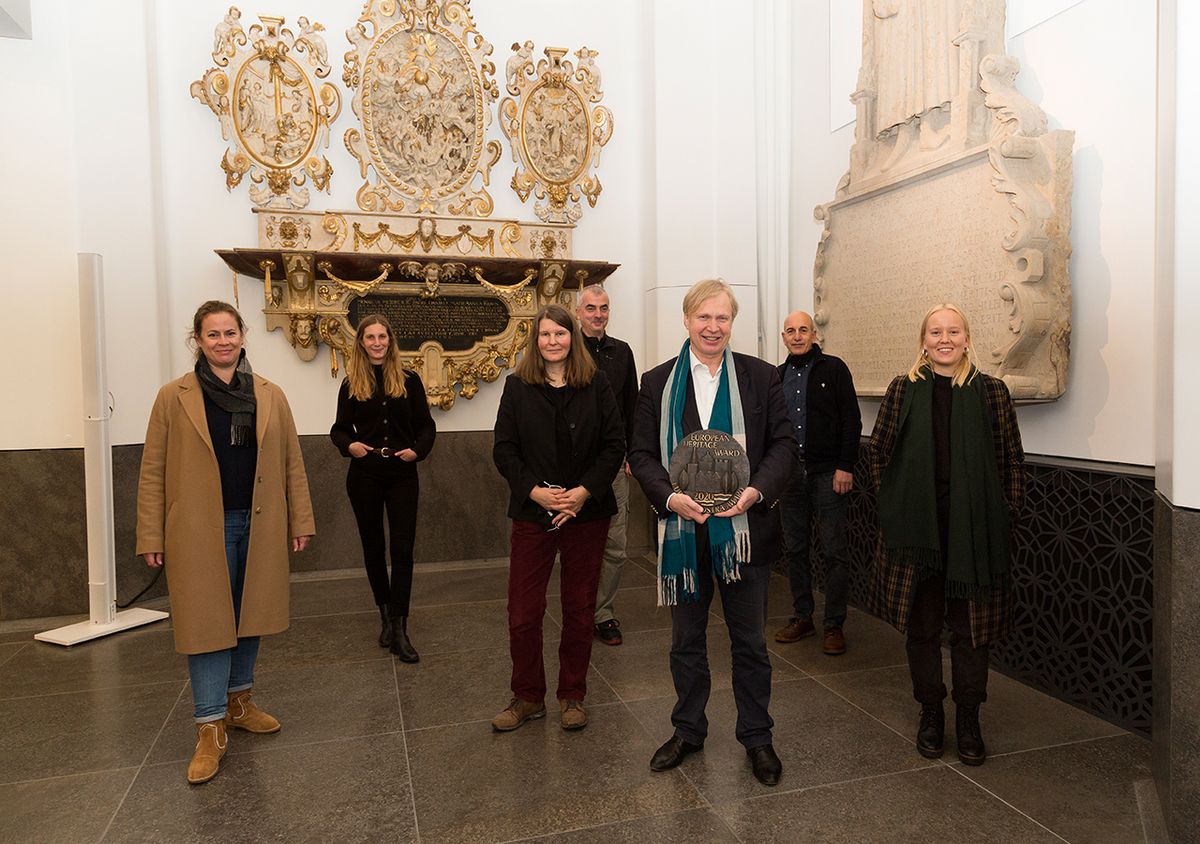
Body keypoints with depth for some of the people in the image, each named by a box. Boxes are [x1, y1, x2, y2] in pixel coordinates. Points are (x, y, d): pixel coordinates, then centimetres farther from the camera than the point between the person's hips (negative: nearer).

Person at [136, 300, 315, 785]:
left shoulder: (270, 396, 5)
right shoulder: (173, 398, -2)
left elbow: (292, 464, 7)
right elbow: (153, 472, -1)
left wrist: (300, 521, 5)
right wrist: (151, 537, -4)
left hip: (259, 527, 3)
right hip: (201, 531, -3)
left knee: (249, 618, 14)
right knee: (207, 621, 1)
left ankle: (239, 703, 32)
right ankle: (210, 730, 11)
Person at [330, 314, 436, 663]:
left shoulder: (409, 379, 2)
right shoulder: (352, 384, 4)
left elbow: (426, 425, 5)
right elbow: (339, 429, 6)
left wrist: (417, 450, -13)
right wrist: (349, 445, -15)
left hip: (403, 476, -1)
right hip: (364, 476, 1)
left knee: (402, 550, -5)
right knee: (373, 547, 11)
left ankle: (399, 629, -1)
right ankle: (386, 616, 28)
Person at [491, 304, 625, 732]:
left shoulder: (596, 384, 1)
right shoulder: (518, 386, 1)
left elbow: (614, 445, -2)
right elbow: (504, 449, -1)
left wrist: (583, 493, -14)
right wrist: (536, 491, -14)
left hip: (587, 513, 0)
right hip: (532, 512, 0)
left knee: (580, 609, 10)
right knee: (523, 612, 2)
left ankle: (572, 696, 27)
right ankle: (527, 697, 22)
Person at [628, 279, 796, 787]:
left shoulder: (761, 377, 1)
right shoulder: (658, 382, 2)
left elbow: (784, 443, -1)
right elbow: (641, 453, 0)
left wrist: (756, 490, -19)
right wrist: (670, 496, -18)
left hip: (744, 530, -1)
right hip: (682, 530, 1)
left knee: (750, 641, 13)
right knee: (686, 641, 16)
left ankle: (756, 737, 31)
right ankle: (687, 731, 35)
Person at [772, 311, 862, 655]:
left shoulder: (833, 369, -1)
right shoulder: (778, 376, 12)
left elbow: (852, 421, -5)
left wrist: (845, 467, -12)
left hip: (827, 473, -4)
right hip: (790, 473, 4)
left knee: (835, 551, -1)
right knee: (794, 549, 10)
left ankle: (834, 624, 9)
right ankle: (802, 617, 21)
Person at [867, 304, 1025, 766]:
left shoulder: (990, 390, 2)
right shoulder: (903, 389, 3)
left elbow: (1012, 458, 6)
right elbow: (879, 452, 7)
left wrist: (1007, 513, 0)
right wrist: (894, 507, 2)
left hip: (974, 528, 0)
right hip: (917, 528, 1)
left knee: (971, 627, 8)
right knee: (921, 625, 10)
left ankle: (968, 720, 25)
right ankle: (930, 713, 27)